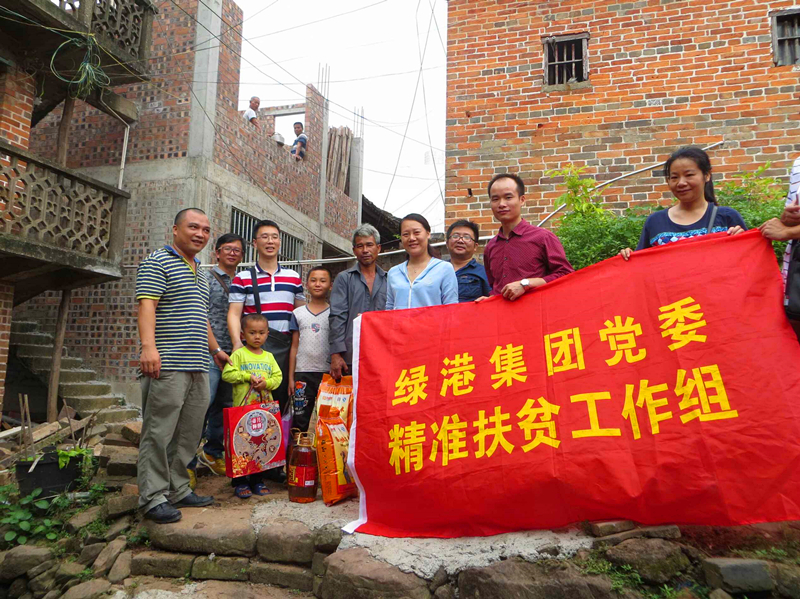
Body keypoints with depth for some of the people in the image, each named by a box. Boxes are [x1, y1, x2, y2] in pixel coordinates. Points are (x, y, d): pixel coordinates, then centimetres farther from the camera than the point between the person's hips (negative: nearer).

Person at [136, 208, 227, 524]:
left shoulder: (199, 273, 24)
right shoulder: (157, 261, -1)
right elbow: (147, 305, -14)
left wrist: (215, 349, 31)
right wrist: (149, 345, -26)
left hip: (197, 367, 8)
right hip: (167, 365, -8)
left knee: (189, 434, 10)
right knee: (159, 432, -3)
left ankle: (178, 490, 20)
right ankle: (153, 497, 6)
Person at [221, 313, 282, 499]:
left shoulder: (269, 357, 11)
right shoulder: (239, 354, -1)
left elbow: (278, 376, 9)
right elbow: (227, 374, -9)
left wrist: (266, 383, -10)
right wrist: (247, 376, -15)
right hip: (242, 407, -4)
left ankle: (257, 480, 20)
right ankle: (240, 482, 12)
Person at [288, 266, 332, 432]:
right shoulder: (298, 313, 9)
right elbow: (294, 347, 9)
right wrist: (291, 377, 6)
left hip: (328, 373, -1)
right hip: (303, 373, 2)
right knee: (300, 420, 7)